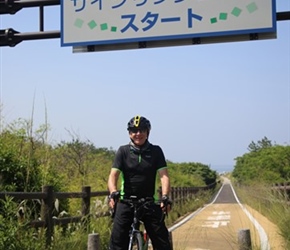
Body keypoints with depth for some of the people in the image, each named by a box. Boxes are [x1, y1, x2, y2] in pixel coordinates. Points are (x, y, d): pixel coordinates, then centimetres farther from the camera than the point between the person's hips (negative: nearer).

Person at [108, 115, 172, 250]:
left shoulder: (155, 151, 1)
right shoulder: (123, 151, 0)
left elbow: (164, 176, -7)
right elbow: (113, 175, -9)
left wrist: (165, 197, -25)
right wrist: (113, 193, -30)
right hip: (126, 202, -1)